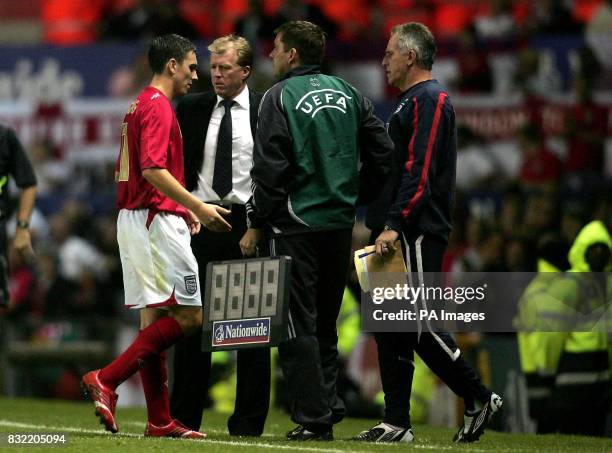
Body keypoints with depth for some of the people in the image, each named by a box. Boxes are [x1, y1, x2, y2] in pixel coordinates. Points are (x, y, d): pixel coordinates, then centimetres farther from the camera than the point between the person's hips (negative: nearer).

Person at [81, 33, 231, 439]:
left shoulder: (139, 107, 19)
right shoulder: (158, 106, -12)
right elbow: (154, 170, -23)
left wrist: (184, 208, 20)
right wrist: (197, 207, -18)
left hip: (134, 219, 10)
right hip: (155, 220, -10)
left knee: (155, 317, 8)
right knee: (187, 315, -9)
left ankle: (160, 420, 8)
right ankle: (107, 380, -13)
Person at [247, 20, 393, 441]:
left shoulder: (280, 97, -7)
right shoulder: (347, 94, 11)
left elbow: (270, 168, -12)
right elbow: (382, 150, 8)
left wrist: (257, 222, -6)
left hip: (297, 223, -6)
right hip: (341, 223, 6)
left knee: (299, 324, -2)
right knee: (325, 323, 15)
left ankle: (313, 418, -6)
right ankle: (329, 404, 13)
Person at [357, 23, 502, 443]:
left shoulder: (431, 100, -9)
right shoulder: (410, 102, 23)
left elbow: (420, 171, -19)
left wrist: (395, 224, -24)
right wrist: (384, 225, 19)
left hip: (418, 234, -10)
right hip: (396, 234, 10)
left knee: (420, 323, -11)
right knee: (391, 327, 6)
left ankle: (479, 398, 0)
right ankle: (397, 422, 7)